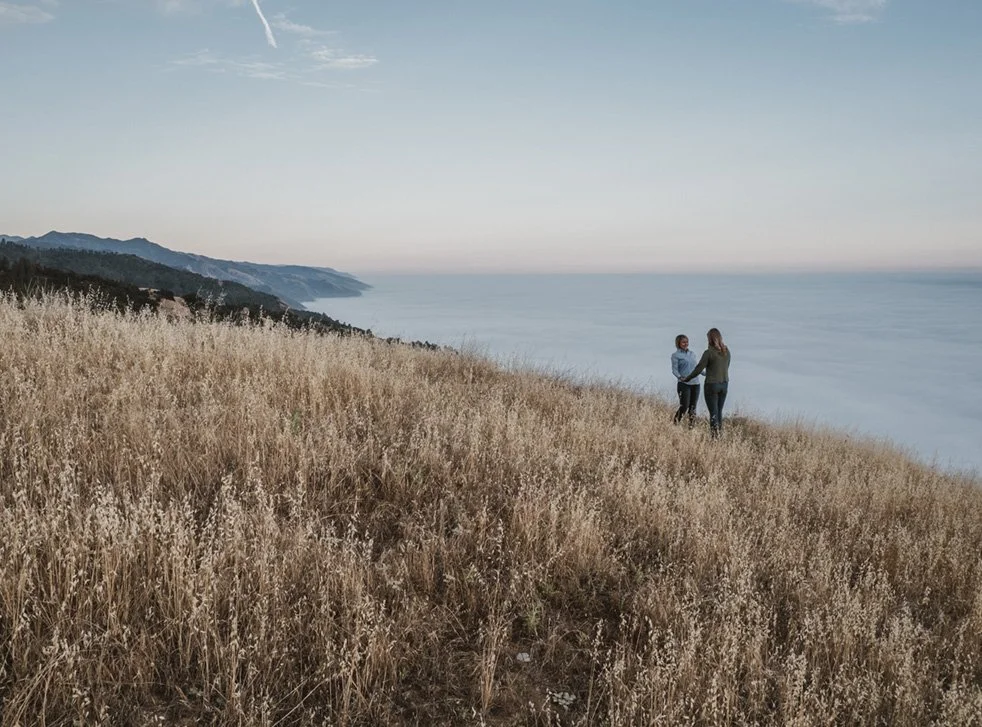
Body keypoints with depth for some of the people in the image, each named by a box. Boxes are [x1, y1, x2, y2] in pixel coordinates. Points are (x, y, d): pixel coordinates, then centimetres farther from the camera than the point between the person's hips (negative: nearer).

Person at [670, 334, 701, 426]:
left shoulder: (692, 354, 18)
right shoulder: (676, 355, 1)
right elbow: (674, 369, -8)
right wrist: (679, 377, -27)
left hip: (695, 384, 5)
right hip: (684, 384, -5)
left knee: (693, 407, 4)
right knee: (684, 406, -13)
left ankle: (691, 426, 9)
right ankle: (675, 425, -1)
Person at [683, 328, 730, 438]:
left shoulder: (709, 352, -16)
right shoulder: (726, 351, 3)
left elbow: (698, 369, -13)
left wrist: (686, 378, 1)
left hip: (712, 385, -6)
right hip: (724, 384, 6)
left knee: (713, 412, -1)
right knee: (719, 411, 15)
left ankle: (715, 437, -3)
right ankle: (720, 434, 19)